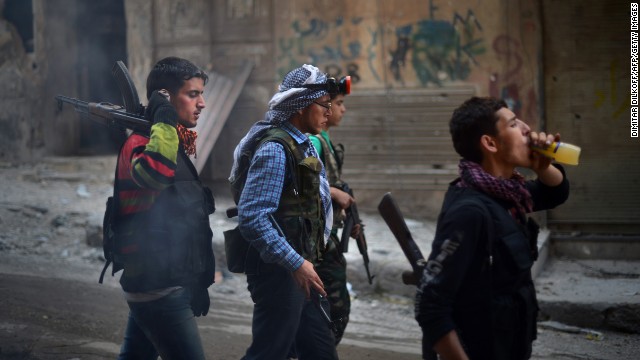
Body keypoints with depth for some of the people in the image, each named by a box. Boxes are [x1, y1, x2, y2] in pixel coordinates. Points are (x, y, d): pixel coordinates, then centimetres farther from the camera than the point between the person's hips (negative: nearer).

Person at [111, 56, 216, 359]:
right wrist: (164, 119, -32)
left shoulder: (173, 143, 16)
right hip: (159, 287, -10)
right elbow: (154, 172, -42)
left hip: (154, 283, 10)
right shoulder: (143, 142, -16)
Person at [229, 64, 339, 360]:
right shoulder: (274, 149, -17)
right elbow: (252, 217, -25)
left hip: (299, 269, 10)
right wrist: (296, 263, -25)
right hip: (278, 271, -10)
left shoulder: (301, 145, 13)